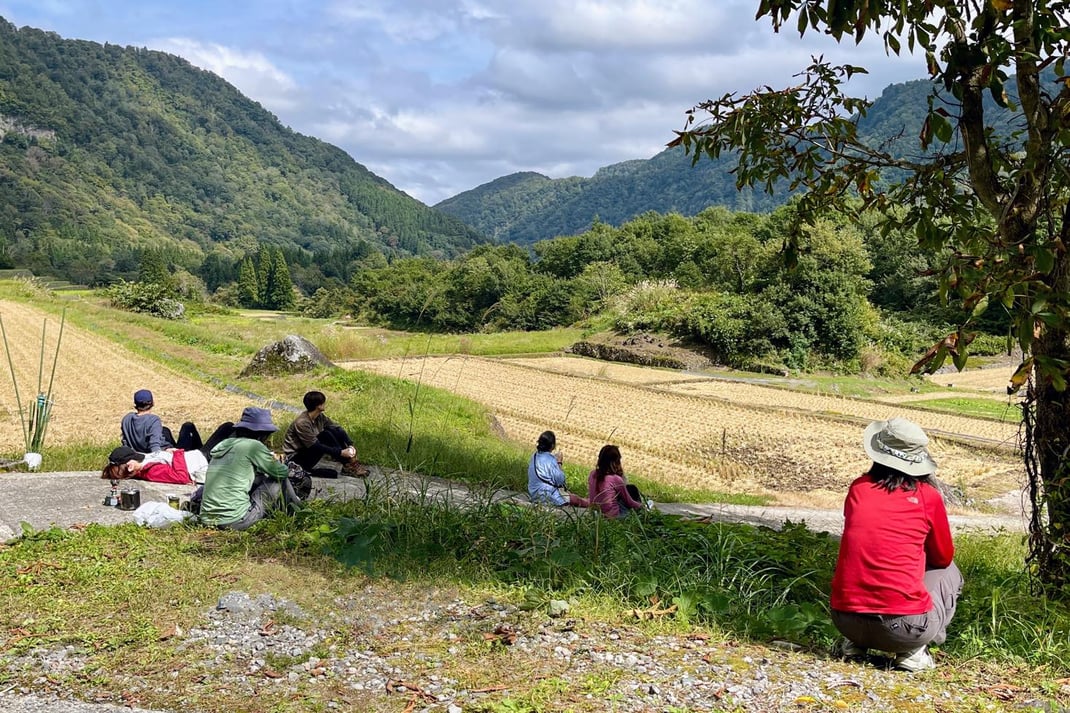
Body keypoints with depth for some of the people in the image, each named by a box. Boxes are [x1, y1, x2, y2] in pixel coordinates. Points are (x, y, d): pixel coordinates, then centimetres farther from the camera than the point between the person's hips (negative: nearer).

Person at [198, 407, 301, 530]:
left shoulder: (224, 444, 12)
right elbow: (282, 472, -1)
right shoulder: (253, 445, -8)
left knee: (259, 478, 25)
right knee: (279, 482, 7)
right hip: (235, 522, -8)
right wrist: (276, 461, 21)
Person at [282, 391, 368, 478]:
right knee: (326, 435, -26)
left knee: (335, 432, -12)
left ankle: (351, 462, -15)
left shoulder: (319, 416, -4)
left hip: (310, 448, 8)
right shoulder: (302, 423, -28)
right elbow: (315, 446, -28)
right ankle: (347, 465, -19)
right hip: (296, 457, -8)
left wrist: (350, 445, -14)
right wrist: (340, 452, -29)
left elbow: (337, 427, -1)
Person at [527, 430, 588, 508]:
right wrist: (559, 463, -9)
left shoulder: (534, 456, 4)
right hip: (547, 496, -9)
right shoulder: (550, 459, -20)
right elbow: (560, 480, -15)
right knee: (575, 499, 3)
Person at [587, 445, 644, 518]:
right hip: (613, 516, -6)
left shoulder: (593, 474, -6)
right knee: (632, 489, 16)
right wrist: (640, 505, 14)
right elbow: (629, 502, -6)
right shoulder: (616, 479, -22)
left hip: (596, 512, 6)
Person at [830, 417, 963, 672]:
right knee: (950, 573, 25)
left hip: (844, 620, 4)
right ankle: (913, 651, 5)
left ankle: (856, 642, 15)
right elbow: (944, 557, 16)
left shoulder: (858, 488, 7)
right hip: (902, 628, -3)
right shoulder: (927, 496, -1)